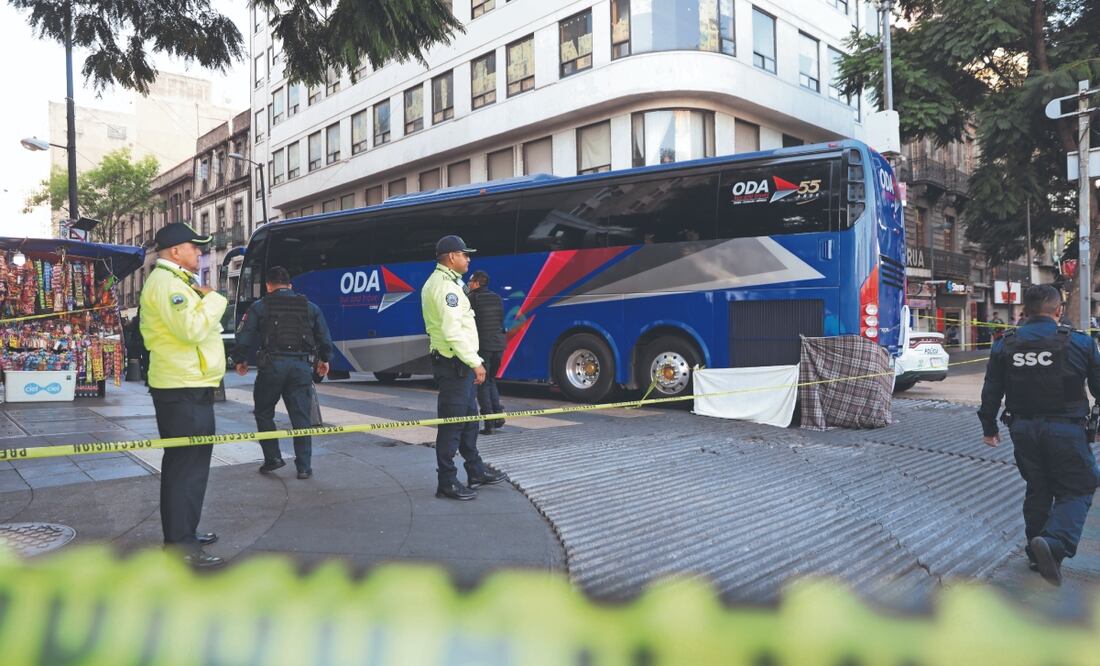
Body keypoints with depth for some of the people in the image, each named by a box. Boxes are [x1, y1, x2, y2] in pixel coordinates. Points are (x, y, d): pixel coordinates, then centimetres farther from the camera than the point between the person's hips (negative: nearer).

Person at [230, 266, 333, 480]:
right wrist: (324, 360, 31)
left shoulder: (259, 307, 3)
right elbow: (325, 339, 14)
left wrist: (239, 360, 16)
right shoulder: (310, 307, 12)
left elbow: (244, 338, -1)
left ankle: (273, 457, 12)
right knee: (301, 417, 5)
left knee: (263, 413, 16)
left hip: (272, 365, -2)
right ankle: (304, 467, 4)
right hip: (301, 366, 2)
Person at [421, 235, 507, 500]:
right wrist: (475, 362, -22)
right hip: (455, 363, -11)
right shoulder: (445, 286, -17)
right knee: (452, 423, -5)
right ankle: (447, 483, 2)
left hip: (457, 362, 11)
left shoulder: (439, 282, 17)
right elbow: (453, 332, -25)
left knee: (468, 418, 18)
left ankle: (476, 472, 29)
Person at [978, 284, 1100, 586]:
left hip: (1023, 428, 4)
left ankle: (1038, 555, 27)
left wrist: (989, 428, 16)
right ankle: (1055, 542, -20)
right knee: (1076, 491, 6)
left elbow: (991, 391, 5)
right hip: (1065, 429, -4)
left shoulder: (1005, 345, 1)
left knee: (1037, 490, 18)